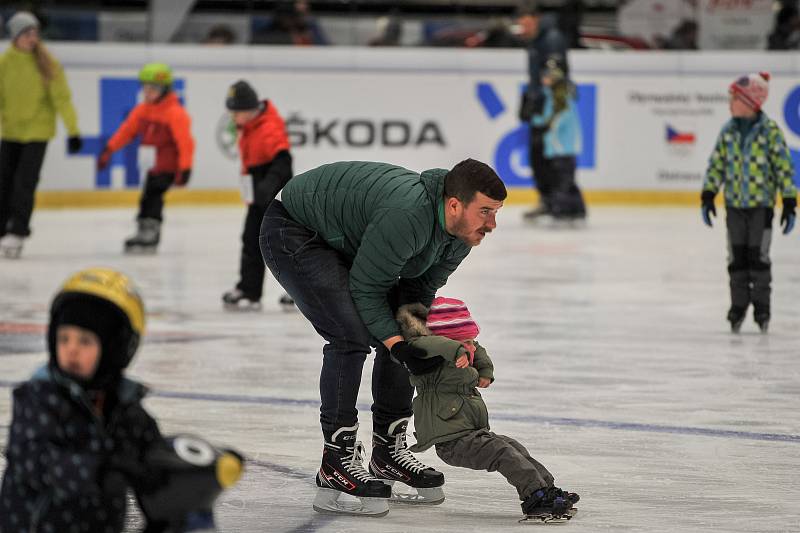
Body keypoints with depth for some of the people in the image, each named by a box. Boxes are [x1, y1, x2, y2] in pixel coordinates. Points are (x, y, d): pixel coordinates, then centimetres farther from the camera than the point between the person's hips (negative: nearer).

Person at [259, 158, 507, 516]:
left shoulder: (461, 234, -10)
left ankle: (388, 449, 18)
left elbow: (420, 289, 1)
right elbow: (365, 288, -27)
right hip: (293, 231, -9)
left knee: (404, 335, 5)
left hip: (342, 241, 9)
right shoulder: (406, 216, -38)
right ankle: (337, 461, -16)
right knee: (351, 335, -22)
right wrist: (399, 346, -28)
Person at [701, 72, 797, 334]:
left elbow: (783, 165, -7)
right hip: (734, 203, 4)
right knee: (737, 257, 7)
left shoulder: (770, 130, -10)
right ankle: (738, 305, 17)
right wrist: (708, 194, 2)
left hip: (761, 202, -4)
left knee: (758, 255, -2)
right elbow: (717, 163, 8)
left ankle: (761, 307, 11)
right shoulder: (728, 131, 3)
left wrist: (789, 201, -9)